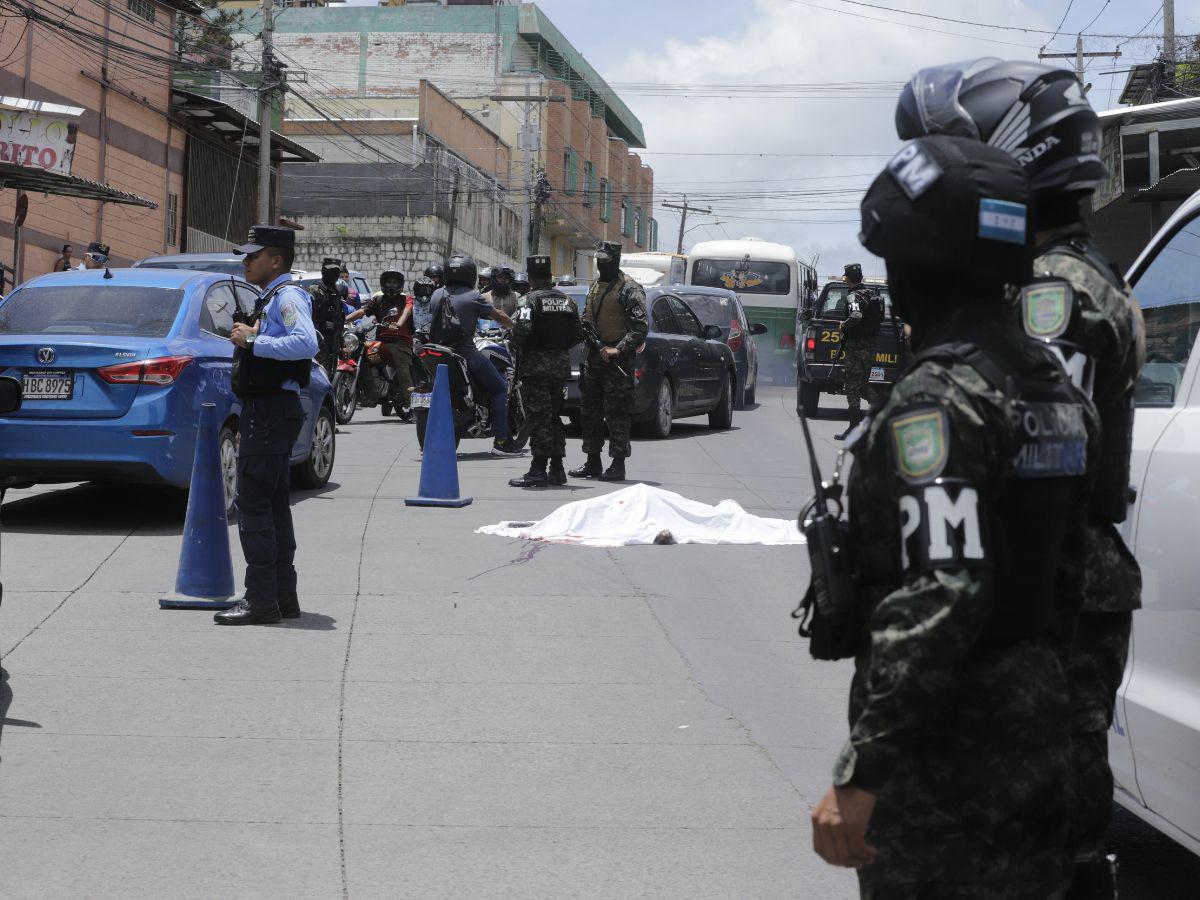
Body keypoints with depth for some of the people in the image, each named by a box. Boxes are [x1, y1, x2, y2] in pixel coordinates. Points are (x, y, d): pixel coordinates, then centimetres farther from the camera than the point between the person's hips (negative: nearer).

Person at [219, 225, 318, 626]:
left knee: (253, 503, -11)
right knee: (274, 503, 11)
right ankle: (284, 597, 16)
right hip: (268, 411, 11)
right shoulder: (273, 298, 22)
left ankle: (261, 600, -11)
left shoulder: (288, 296, -11)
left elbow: (306, 343, -30)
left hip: (270, 412, -11)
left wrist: (253, 341, -22)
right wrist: (248, 426, 26)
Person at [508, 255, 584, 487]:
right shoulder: (566, 300, 11)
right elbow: (578, 335, 11)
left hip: (536, 366, -7)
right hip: (561, 366, 7)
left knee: (538, 418, -6)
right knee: (553, 416, 15)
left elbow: (522, 329, -23)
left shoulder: (532, 300, -11)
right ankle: (557, 468, 16)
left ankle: (538, 470, -8)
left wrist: (516, 344, -3)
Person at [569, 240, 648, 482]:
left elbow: (641, 327, -16)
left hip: (617, 360, -8)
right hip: (592, 357, 8)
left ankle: (618, 464, -2)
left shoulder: (629, 289, -9)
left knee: (617, 414, -6)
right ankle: (593, 462, 18)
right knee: (591, 412, 11)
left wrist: (618, 349, -23)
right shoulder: (594, 288, 17)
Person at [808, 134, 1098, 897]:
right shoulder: (1054, 384, 10)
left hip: (948, 757, -9)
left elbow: (937, 599, -28)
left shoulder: (939, 400, -20)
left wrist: (860, 774, -26)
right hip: (1036, 735, 9)